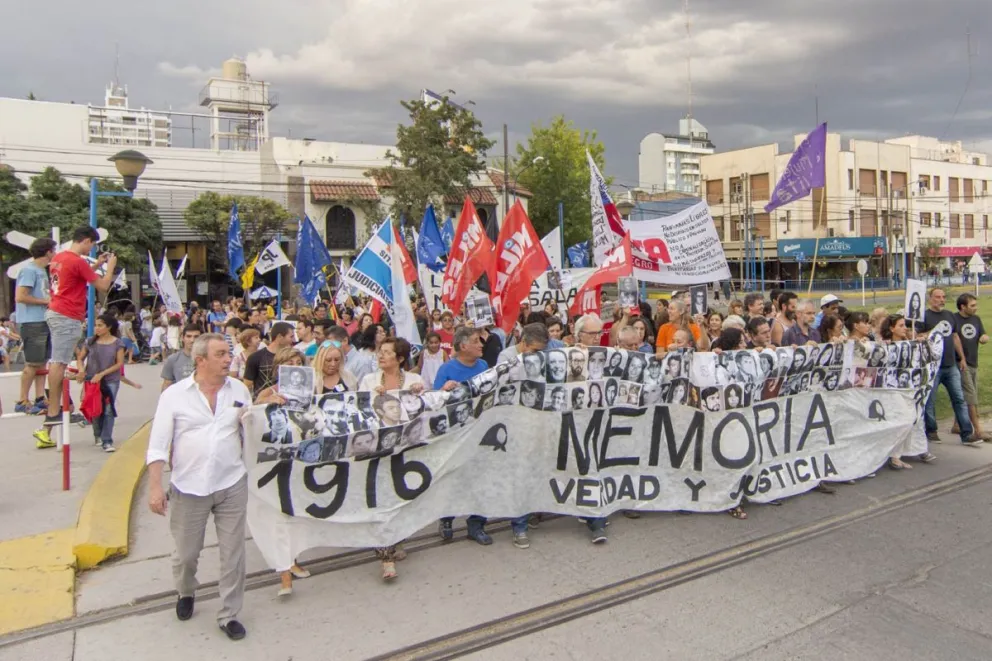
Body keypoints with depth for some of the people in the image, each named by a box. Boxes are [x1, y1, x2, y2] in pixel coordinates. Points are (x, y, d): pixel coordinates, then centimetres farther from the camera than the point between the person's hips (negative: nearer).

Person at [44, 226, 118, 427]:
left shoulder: (58, 257, 12)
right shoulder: (78, 262, -15)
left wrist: (97, 265, 23)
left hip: (55, 313, 10)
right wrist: (110, 265, 4)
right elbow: (103, 285, -9)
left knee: (58, 361, 13)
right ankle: (53, 412, -7)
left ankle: (55, 406, 17)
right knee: (59, 363, -8)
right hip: (67, 318, -10)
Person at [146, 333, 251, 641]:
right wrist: (155, 486, -11)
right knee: (186, 553, 16)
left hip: (232, 485, 1)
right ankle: (186, 594, 48)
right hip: (188, 487, -1)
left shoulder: (239, 390, 0)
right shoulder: (174, 395, -6)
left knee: (233, 553, 7)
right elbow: (158, 444, -6)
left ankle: (228, 615, 25)